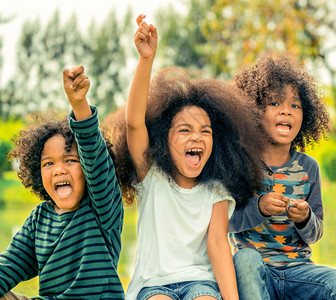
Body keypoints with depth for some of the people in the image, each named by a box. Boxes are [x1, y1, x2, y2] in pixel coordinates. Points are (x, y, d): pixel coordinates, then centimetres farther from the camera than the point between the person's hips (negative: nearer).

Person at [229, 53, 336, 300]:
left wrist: (305, 219, -16)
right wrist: (258, 207, -25)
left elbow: (315, 235, 7)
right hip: (254, 270, -1)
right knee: (246, 257, -36)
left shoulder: (308, 167, 3)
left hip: (297, 268, 1)